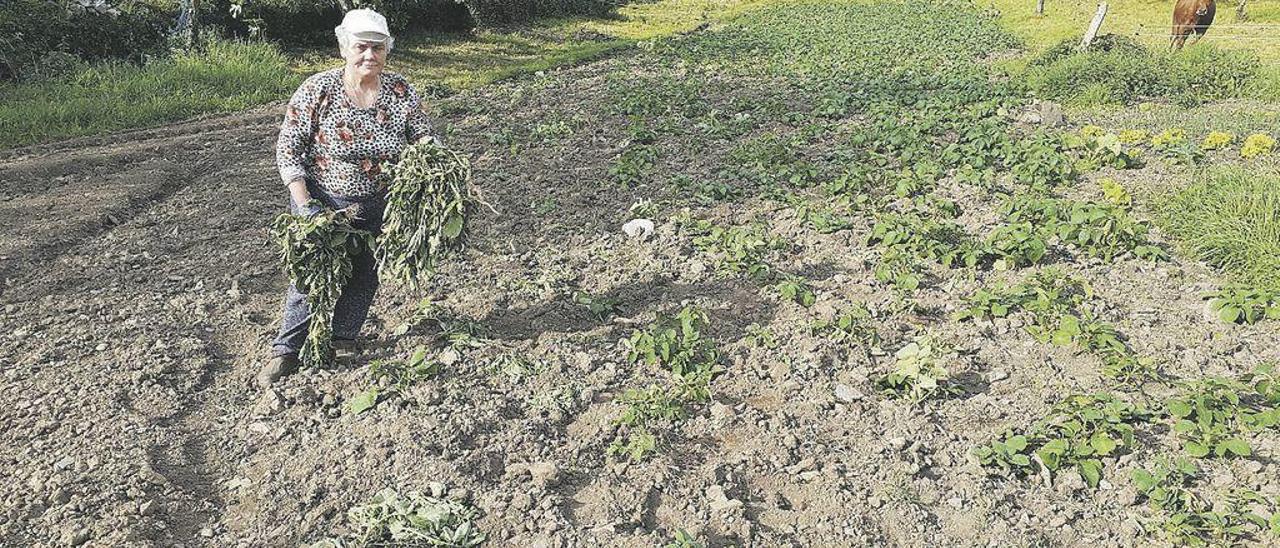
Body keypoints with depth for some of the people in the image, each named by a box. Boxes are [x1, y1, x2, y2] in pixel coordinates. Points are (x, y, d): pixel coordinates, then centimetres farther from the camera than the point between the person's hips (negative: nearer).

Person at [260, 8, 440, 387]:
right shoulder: (317, 90, -14)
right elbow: (287, 149, -12)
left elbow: (422, 137, 0)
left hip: (378, 208, 3)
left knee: (364, 277, 14)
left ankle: (344, 342, 34)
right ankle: (285, 352, 20)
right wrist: (304, 204, -20)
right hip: (323, 203, -3)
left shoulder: (402, 92, -7)